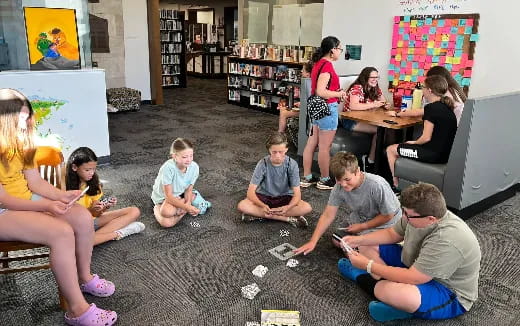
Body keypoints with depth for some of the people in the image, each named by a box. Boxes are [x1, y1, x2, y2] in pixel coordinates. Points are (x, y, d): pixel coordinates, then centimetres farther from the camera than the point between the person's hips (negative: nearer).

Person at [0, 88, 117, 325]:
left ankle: (84, 278, 11)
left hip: (28, 201, 8)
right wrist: (46, 206, -27)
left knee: (83, 217, -11)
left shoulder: (20, 142, 6)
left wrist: (62, 196, -13)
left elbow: (35, 182, 4)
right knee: (62, 233, -28)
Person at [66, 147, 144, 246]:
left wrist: (106, 207, -20)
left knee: (134, 211, -5)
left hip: (92, 220, 6)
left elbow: (96, 213, 1)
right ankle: (117, 234, -23)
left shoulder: (93, 182, 1)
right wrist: (90, 210, -27)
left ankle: (96, 234, -17)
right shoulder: (66, 187, -16)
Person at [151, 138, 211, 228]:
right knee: (166, 222, -29)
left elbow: (188, 189, -9)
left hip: (180, 194, 4)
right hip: (163, 197, -4)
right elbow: (169, 196, -32)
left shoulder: (194, 167, -21)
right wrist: (187, 207, -39)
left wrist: (188, 204, -29)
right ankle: (157, 208, -1)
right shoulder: (168, 168, -35)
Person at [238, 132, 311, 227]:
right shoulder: (263, 164, -18)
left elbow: (297, 194, -19)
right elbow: (251, 192, -21)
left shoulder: (292, 164, -17)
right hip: (264, 197, 0)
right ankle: (289, 218, -25)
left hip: (284, 198, 0)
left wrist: (288, 207, -41)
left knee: (307, 207, -27)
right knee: (242, 206, -30)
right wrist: (263, 206, -41)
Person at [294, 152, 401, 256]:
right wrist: (312, 242, -17)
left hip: (384, 224, -5)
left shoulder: (377, 186, -35)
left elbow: (388, 215, -20)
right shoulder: (339, 187, -20)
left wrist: (362, 227, -16)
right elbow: (328, 215, -13)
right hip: (360, 222, 5)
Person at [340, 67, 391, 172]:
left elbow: (384, 102, 17)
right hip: (350, 120, -7)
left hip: (365, 119, 8)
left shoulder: (376, 89, 9)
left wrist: (386, 105, -8)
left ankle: (370, 160, -11)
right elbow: (353, 106, -29)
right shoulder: (357, 88, -15)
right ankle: (371, 160, -12)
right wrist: (373, 105, -28)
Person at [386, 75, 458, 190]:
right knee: (401, 147, 29)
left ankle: (396, 186, 15)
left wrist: (414, 143, 1)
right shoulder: (447, 107, 10)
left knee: (390, 150, 7)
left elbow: (426, 138, -20)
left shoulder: (431, 107, -18)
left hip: (434, 154, -9)